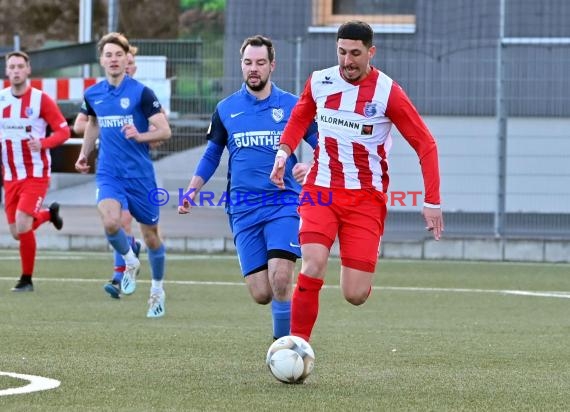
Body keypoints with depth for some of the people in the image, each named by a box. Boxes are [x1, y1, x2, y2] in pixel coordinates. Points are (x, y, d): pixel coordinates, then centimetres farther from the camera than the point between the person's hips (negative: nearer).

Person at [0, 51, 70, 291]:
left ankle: (27, 279, 0)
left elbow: (64, 131, -9)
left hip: (35, 174, -5)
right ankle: (48, 213, 37)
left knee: (22, 226, -18)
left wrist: (43, 143, -27)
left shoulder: (41, 100, -9)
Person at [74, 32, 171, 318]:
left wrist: (139, 136, -28)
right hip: (108, 174, 2)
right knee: (110, 222, -25)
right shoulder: (92, 94, 4)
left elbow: (164, 131, -12)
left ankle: (157, 290, 31)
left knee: (150, 235, 8)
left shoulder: (141, 93, -9)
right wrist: (84, 154, 23)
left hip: (140, 174, -2)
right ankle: (130, 262, 6)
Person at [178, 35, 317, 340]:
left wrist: (310, 168, -15)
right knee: (261, 294, -5)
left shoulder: (292, 106, 3)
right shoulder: (226, 109, 10)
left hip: (283, 203, -2)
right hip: (243, 209, 2)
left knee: (280, 278, -21)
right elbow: (211, 155, 21)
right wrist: (192, 191, 10)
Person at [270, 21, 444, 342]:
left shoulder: (388, 92, -10)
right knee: (313, 265, -23)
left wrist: (432, 201, -11)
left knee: (355, 295, -6)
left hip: (366, 198, -2)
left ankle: (362, 275, 32)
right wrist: (284, 150, 3)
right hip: (321, 191, 2)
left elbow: (425, 144, -6)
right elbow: (301, 117, 22)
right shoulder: (319, 82, 0)